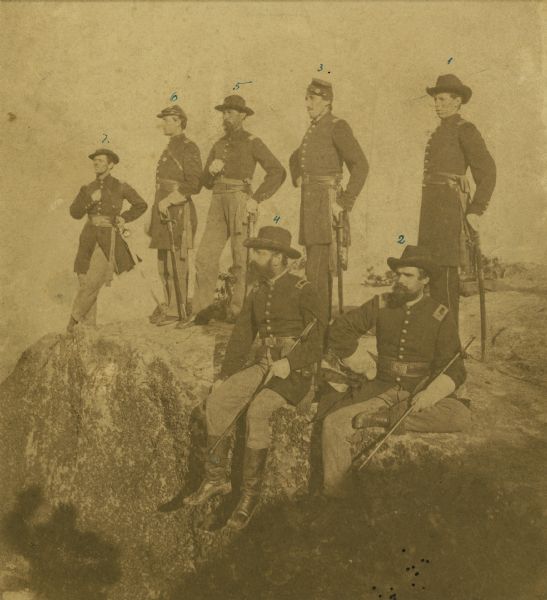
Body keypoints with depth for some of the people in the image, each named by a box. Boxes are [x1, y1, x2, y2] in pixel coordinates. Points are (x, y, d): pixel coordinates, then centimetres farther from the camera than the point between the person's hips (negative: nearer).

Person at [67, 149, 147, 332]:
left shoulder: (120, 187, 1)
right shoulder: (87, 189, 10)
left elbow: (141, 205, 10)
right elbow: (75, 213, 2)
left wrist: (124, 218, -1)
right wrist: (90, 199, -13)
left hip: (109, 239, -4)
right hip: (90, 238, 4)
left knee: (94, 280, -17)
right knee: (86, 280, -1)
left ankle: (76, 315, 3)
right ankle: (89, 323, 11)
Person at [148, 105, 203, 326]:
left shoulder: (189, 148, -8)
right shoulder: (169, 149, 20)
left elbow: (193, 184, -16)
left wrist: (169, 200, -19)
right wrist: (160, 204, 18)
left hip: (179, 213, -9)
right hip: (164, 212, 9)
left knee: (176, 262, -9)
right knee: (163, 264, 11)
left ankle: (177, 310, -5)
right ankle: (169, 306, 19)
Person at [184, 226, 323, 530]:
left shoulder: (303, 291, -7)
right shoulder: (257, 291, 13)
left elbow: (317, 343, -9)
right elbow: (241, 336, 16)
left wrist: (289, 363, -24)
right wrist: (224, 377, 8)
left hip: (295, 372, -6)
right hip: (263, 365, 6)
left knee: (257, 410, -31)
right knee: (216, 401, -15)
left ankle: (250, 493, -20)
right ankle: (216, 478, -4)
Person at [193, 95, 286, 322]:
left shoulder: (252, 142, 2)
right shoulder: (219, 145, 20)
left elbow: (278, 172, -7)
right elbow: (207, 182, 22)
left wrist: (257, 199, -13)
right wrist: (211, 170, -1)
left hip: (240, 200, -6)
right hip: (218, 202, 6)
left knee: (241, 259, -3)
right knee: (205, 256, -2)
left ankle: (239, 310, 3)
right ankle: (201, 310, 3)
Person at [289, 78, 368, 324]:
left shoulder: (337, 127, -8)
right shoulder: (313, 128, 18)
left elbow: (360, 165, -18)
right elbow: (295, 158, 37)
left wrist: (344, 203, -20)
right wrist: (298, 179, 19)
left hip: (326, 203, -9)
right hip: (309, 202, 9)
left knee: (316, 271, -13)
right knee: (320, 268, 13)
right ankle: (321, 320, 20)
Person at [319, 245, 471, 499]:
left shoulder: (441, 316, -1)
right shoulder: (381, 305, 6)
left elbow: (453, 370, -6)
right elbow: (342, 326, 17)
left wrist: (430, 393, -25)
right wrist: (353, 364, 16)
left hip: (421, 394, -1)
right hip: (381, 390, 2)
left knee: (460, 416, -32)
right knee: (334, 423, -22)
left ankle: (379, 418, -27)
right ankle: (336, 500, -13)